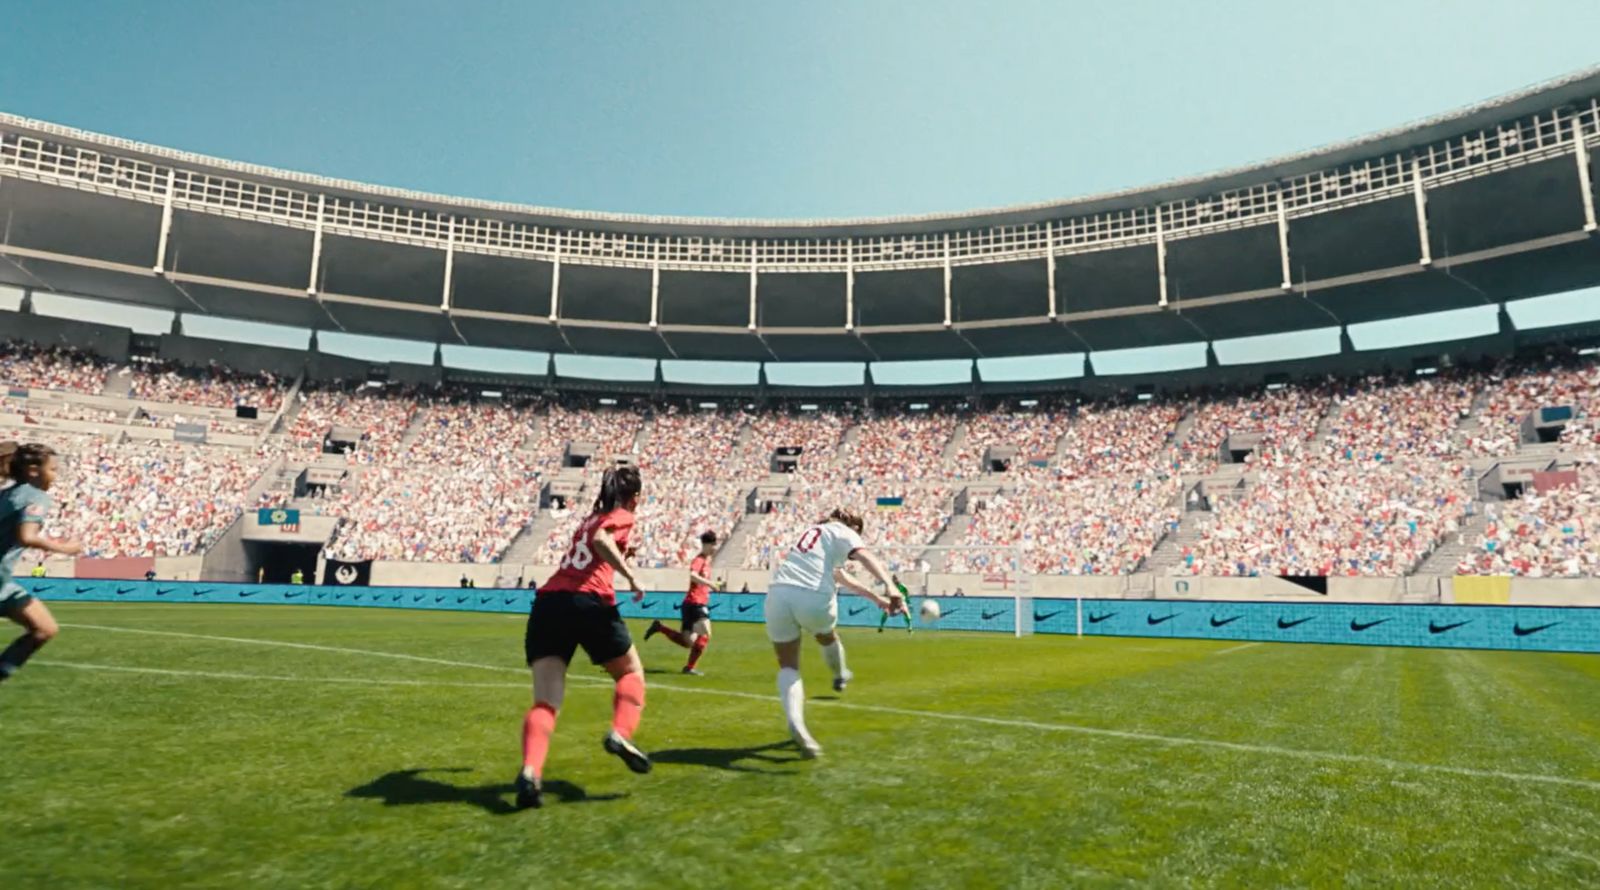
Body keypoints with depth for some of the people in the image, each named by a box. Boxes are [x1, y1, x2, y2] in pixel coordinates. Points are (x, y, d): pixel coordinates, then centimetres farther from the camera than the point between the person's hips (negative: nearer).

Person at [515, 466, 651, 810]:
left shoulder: (590, 518, 29)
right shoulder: (622, 517, 8)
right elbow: (602, 540, -13)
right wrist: (631, 576, -12)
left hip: (548, 601, 5)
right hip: (589, 602, -5)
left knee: (544, 703, -2)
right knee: (632, 672, 17)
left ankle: (530, 771, -24)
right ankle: (620, 733, -6)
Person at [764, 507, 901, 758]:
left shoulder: (815, 531, 33)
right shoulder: (844, 533, 11)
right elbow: (867, 558, -13)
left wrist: (877, 598, 49)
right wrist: (892, 588, -28)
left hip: (778, 593, 5)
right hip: (812, 596, -5)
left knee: (788, 667, 9)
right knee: (827, 638, 29)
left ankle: (795, 722, -12)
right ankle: (840, 676, 55)